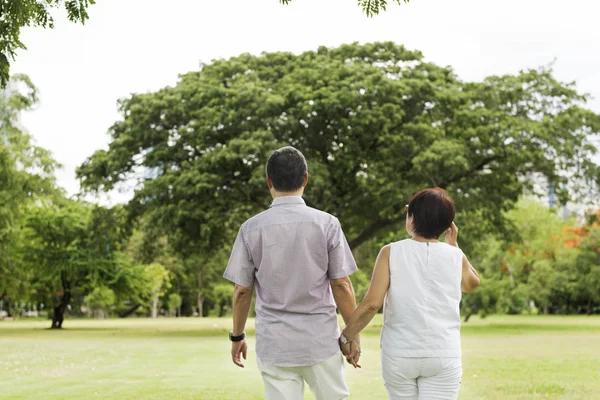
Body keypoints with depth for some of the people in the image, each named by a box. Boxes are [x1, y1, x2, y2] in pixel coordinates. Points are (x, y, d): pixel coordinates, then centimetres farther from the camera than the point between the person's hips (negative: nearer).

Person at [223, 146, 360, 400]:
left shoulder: (251, 228, -3)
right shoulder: (327, 224, -5)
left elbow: (241, 291, 0)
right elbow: (341, 286, -4)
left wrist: (237, 336, 14)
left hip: (274, 343, 1)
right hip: (321, 340, 0)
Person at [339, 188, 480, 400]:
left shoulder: (391, 253, -6)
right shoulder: (455, 257, 0)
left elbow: (371, 303, -14)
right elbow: (472, 283, 23)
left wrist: (347, 336, -1)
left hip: (399, 354, 0)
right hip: (443, 356, 0)